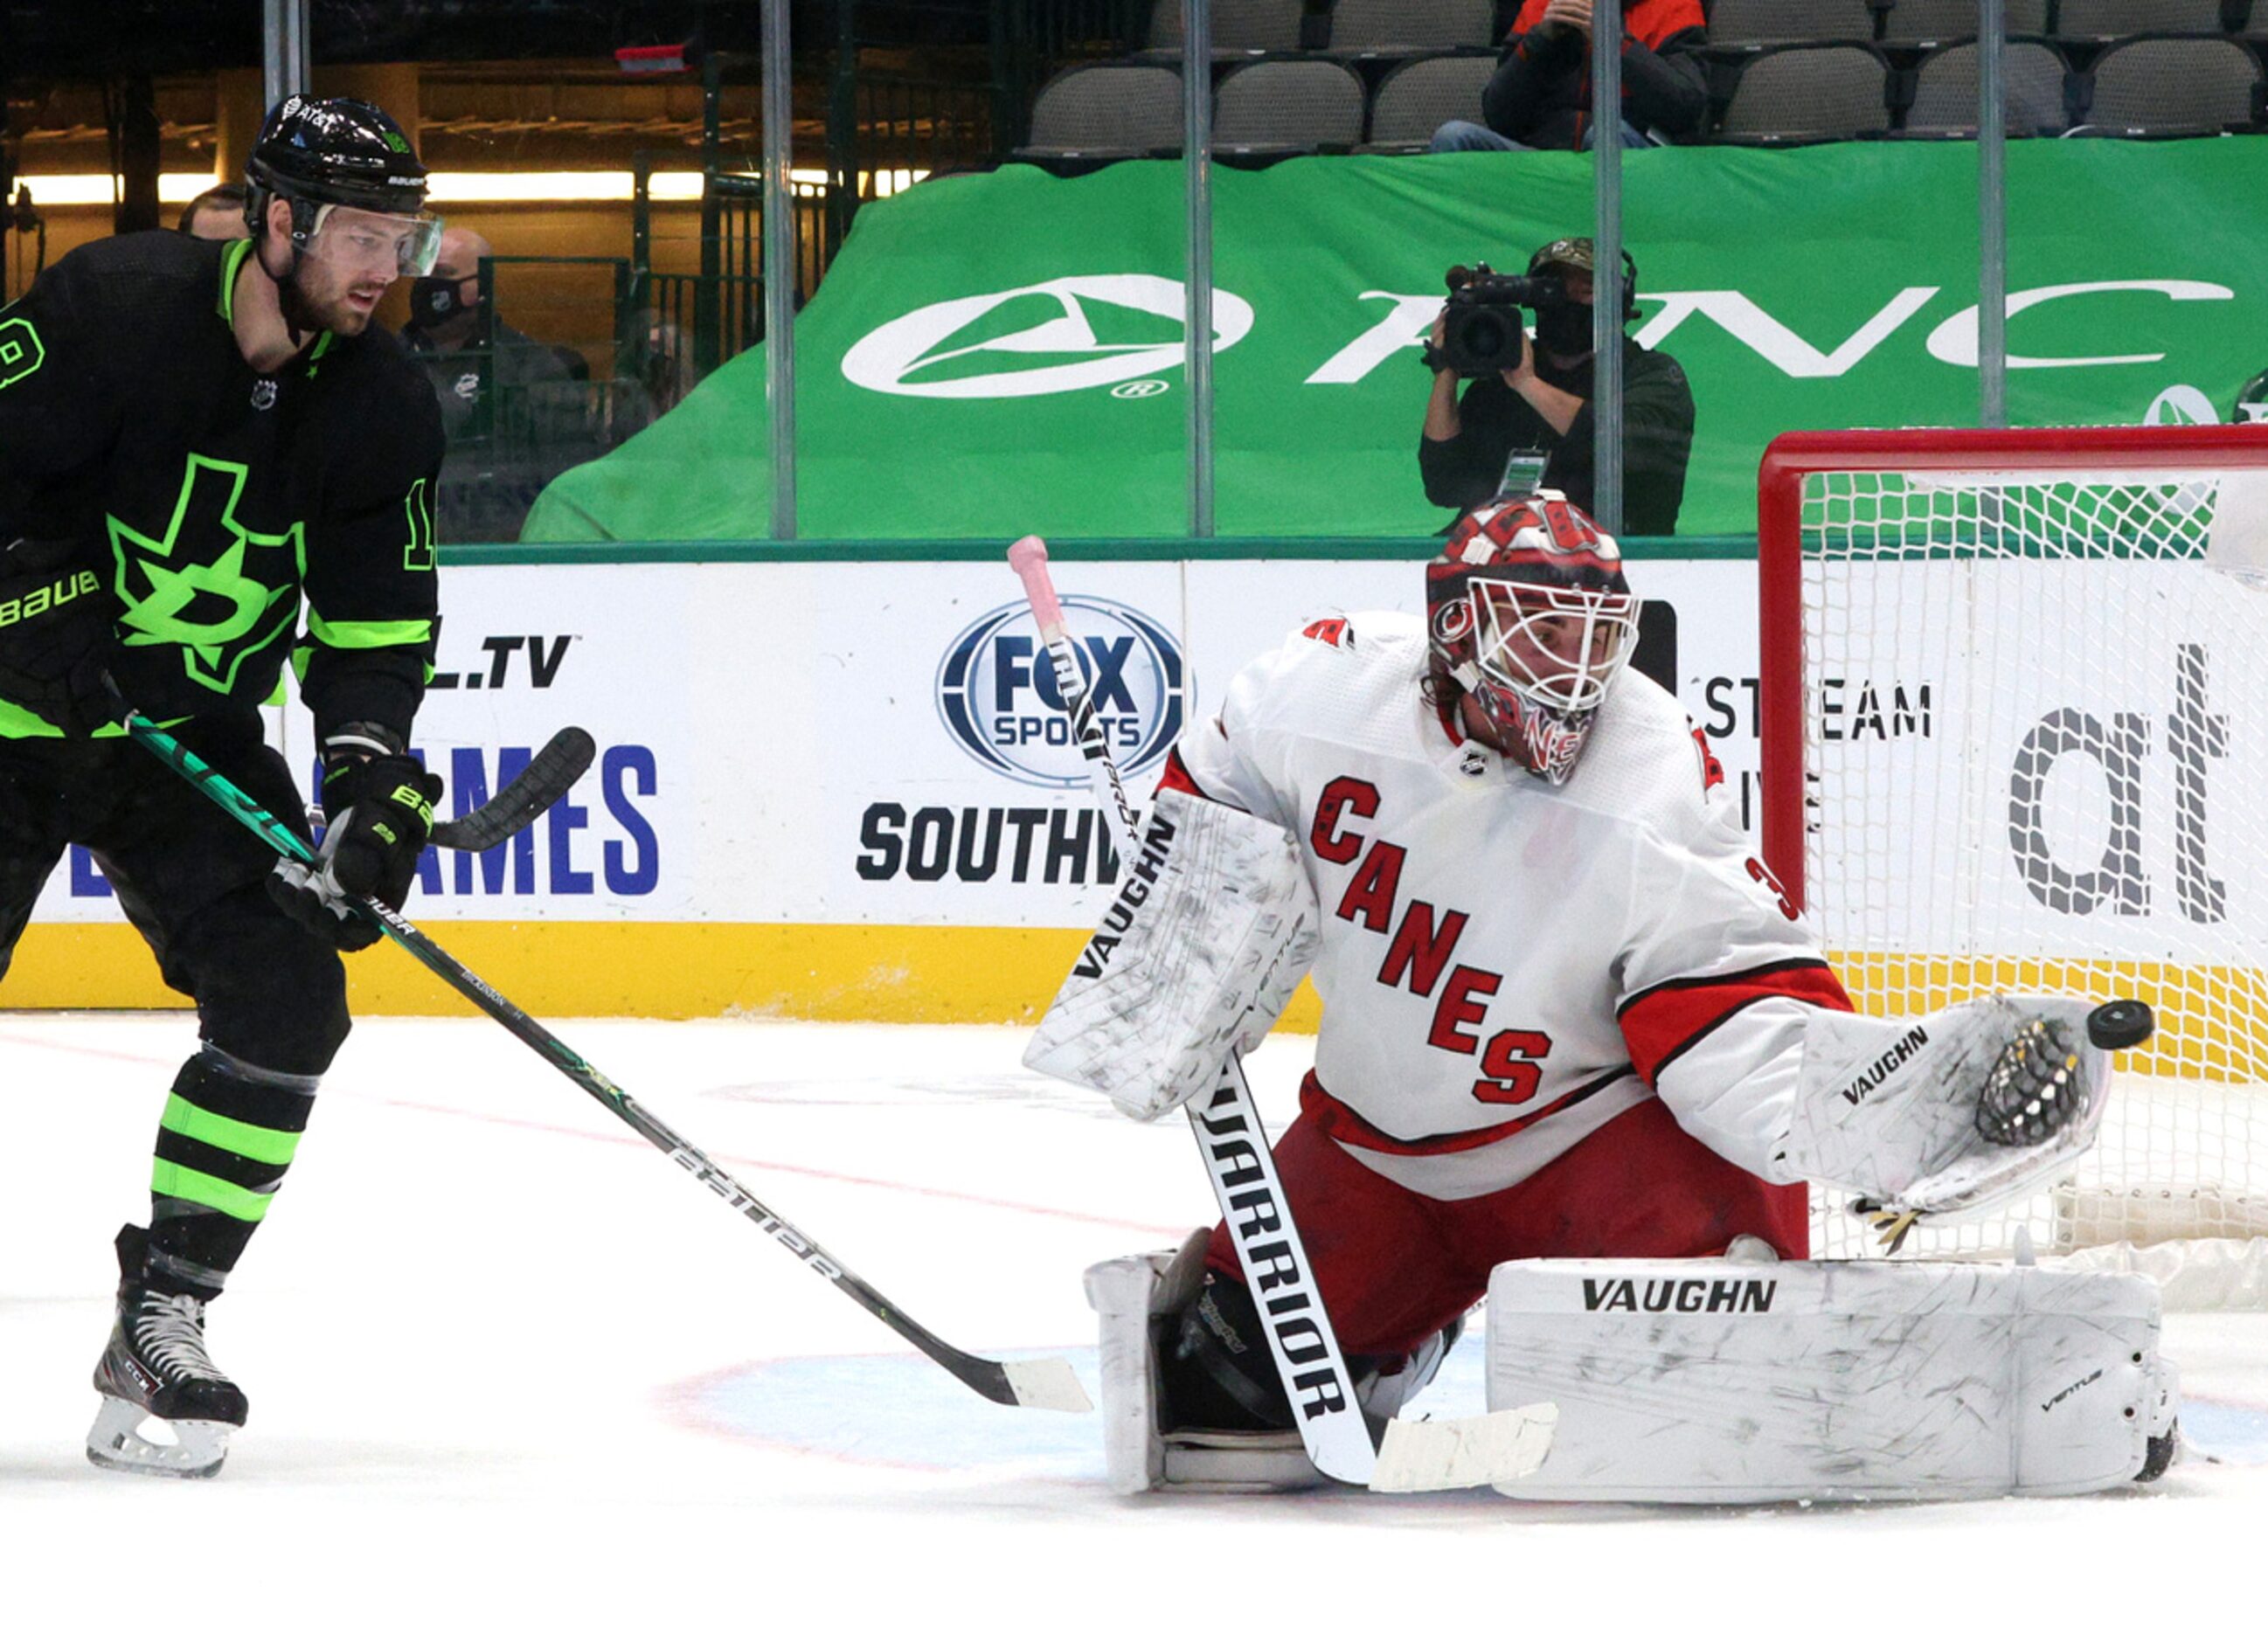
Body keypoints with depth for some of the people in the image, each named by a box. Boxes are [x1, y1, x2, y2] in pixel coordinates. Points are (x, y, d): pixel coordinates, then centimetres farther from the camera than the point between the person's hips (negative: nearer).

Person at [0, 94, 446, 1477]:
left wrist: (373, 778, -14)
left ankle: (160, 1317, 0)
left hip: (195, 730, 5)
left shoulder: (381, 410, -3)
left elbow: (379, 623, 0)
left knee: (291, 996, -9)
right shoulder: (114, 308, -18)